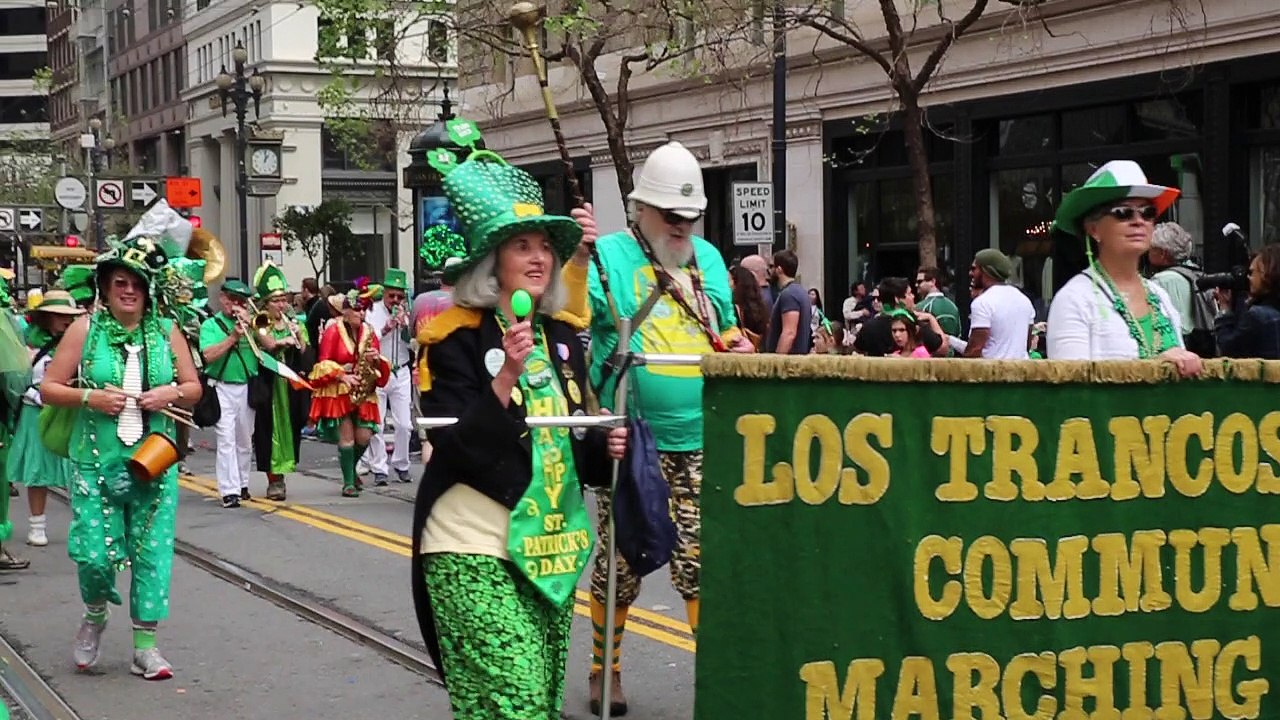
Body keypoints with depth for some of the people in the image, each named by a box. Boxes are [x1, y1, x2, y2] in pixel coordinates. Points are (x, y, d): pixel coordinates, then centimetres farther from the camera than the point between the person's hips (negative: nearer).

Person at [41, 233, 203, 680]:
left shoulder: (167, 332, 5)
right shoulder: (85, 330, -1)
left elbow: (194, 388, 12)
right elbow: (48, 389, 0)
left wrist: (171, 394, -9)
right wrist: (91, 397, -16)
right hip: (95, 462, -2)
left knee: (152, 552, 2)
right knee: (94, 554, -5)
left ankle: (145, 646, 13)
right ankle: (95, 615, 27)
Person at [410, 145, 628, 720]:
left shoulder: (562, 336, 11)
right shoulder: (457, 338, -9)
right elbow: (457, 448, -18)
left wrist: (603, 446, -1)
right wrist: (507, 375, -26)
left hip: (550, 545, 7)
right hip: (476, 550, -7)